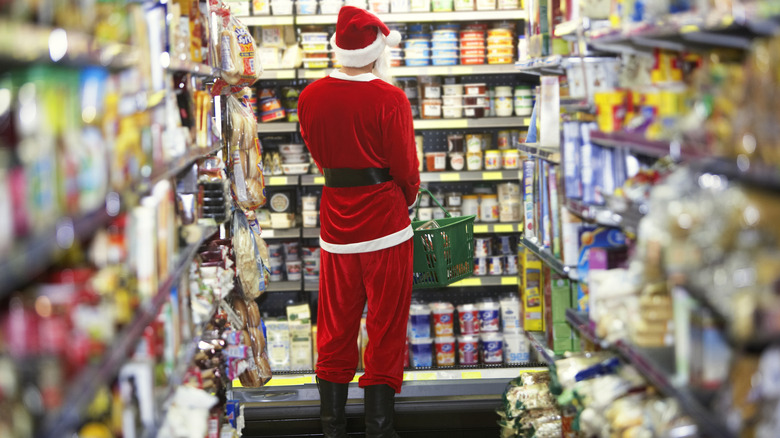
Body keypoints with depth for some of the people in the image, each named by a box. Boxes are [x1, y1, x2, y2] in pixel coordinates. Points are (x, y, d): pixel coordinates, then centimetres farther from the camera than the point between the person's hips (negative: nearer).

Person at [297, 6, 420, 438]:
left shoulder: (310, 97, -1)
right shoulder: (390, 99, -15)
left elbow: (319, 156, 9)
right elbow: (405, 168, -8)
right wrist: (407, 199, 11)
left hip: (335, 221, 4)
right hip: (385, 221, -4)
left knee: (336, 324, 14)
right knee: (385, 325, 6)